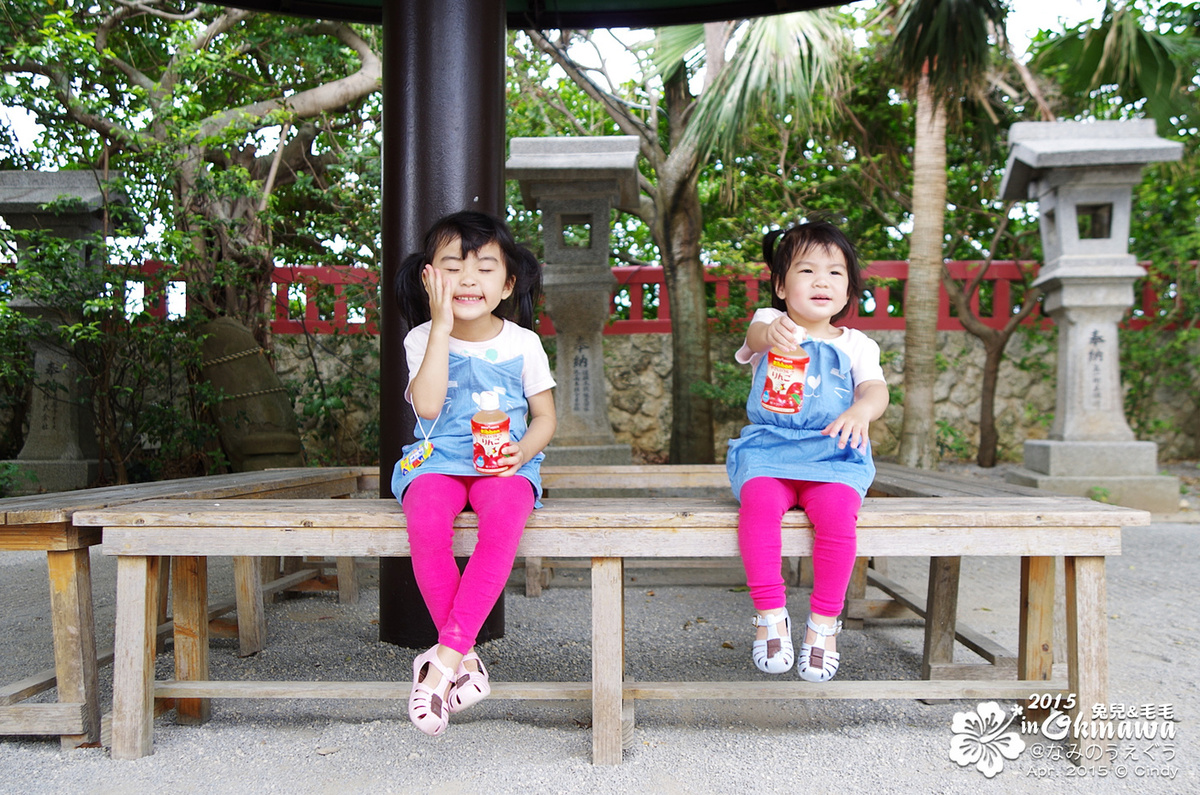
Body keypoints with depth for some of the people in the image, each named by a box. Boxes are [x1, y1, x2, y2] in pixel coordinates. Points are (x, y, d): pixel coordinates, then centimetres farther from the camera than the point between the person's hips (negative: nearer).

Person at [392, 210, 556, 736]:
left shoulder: (523, 343, 4)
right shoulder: (423, 338, 2)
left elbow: (545, 417, 9)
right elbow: (427, 405, -16)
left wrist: (521, 451, -13)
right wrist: (442, 327, -15)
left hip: (504, 462, 0)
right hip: (437, 460, 0)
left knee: (505, 516, -35)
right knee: (425, 521, -33)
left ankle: (443, 660, -28)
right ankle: (465, 658, -18)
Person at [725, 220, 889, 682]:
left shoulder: (855, 344, 15)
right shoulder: (770, 323, 9)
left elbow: (876, 388, -2)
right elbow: (757, 333, -17)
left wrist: (862, 410, -29)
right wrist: (772, 333, -44)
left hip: (833, 453, 1)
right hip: (769, 447, -1)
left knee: (837, 512, -30)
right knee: (759, 502, -33)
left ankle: (825, 622, -12)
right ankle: (770, 615, -19)